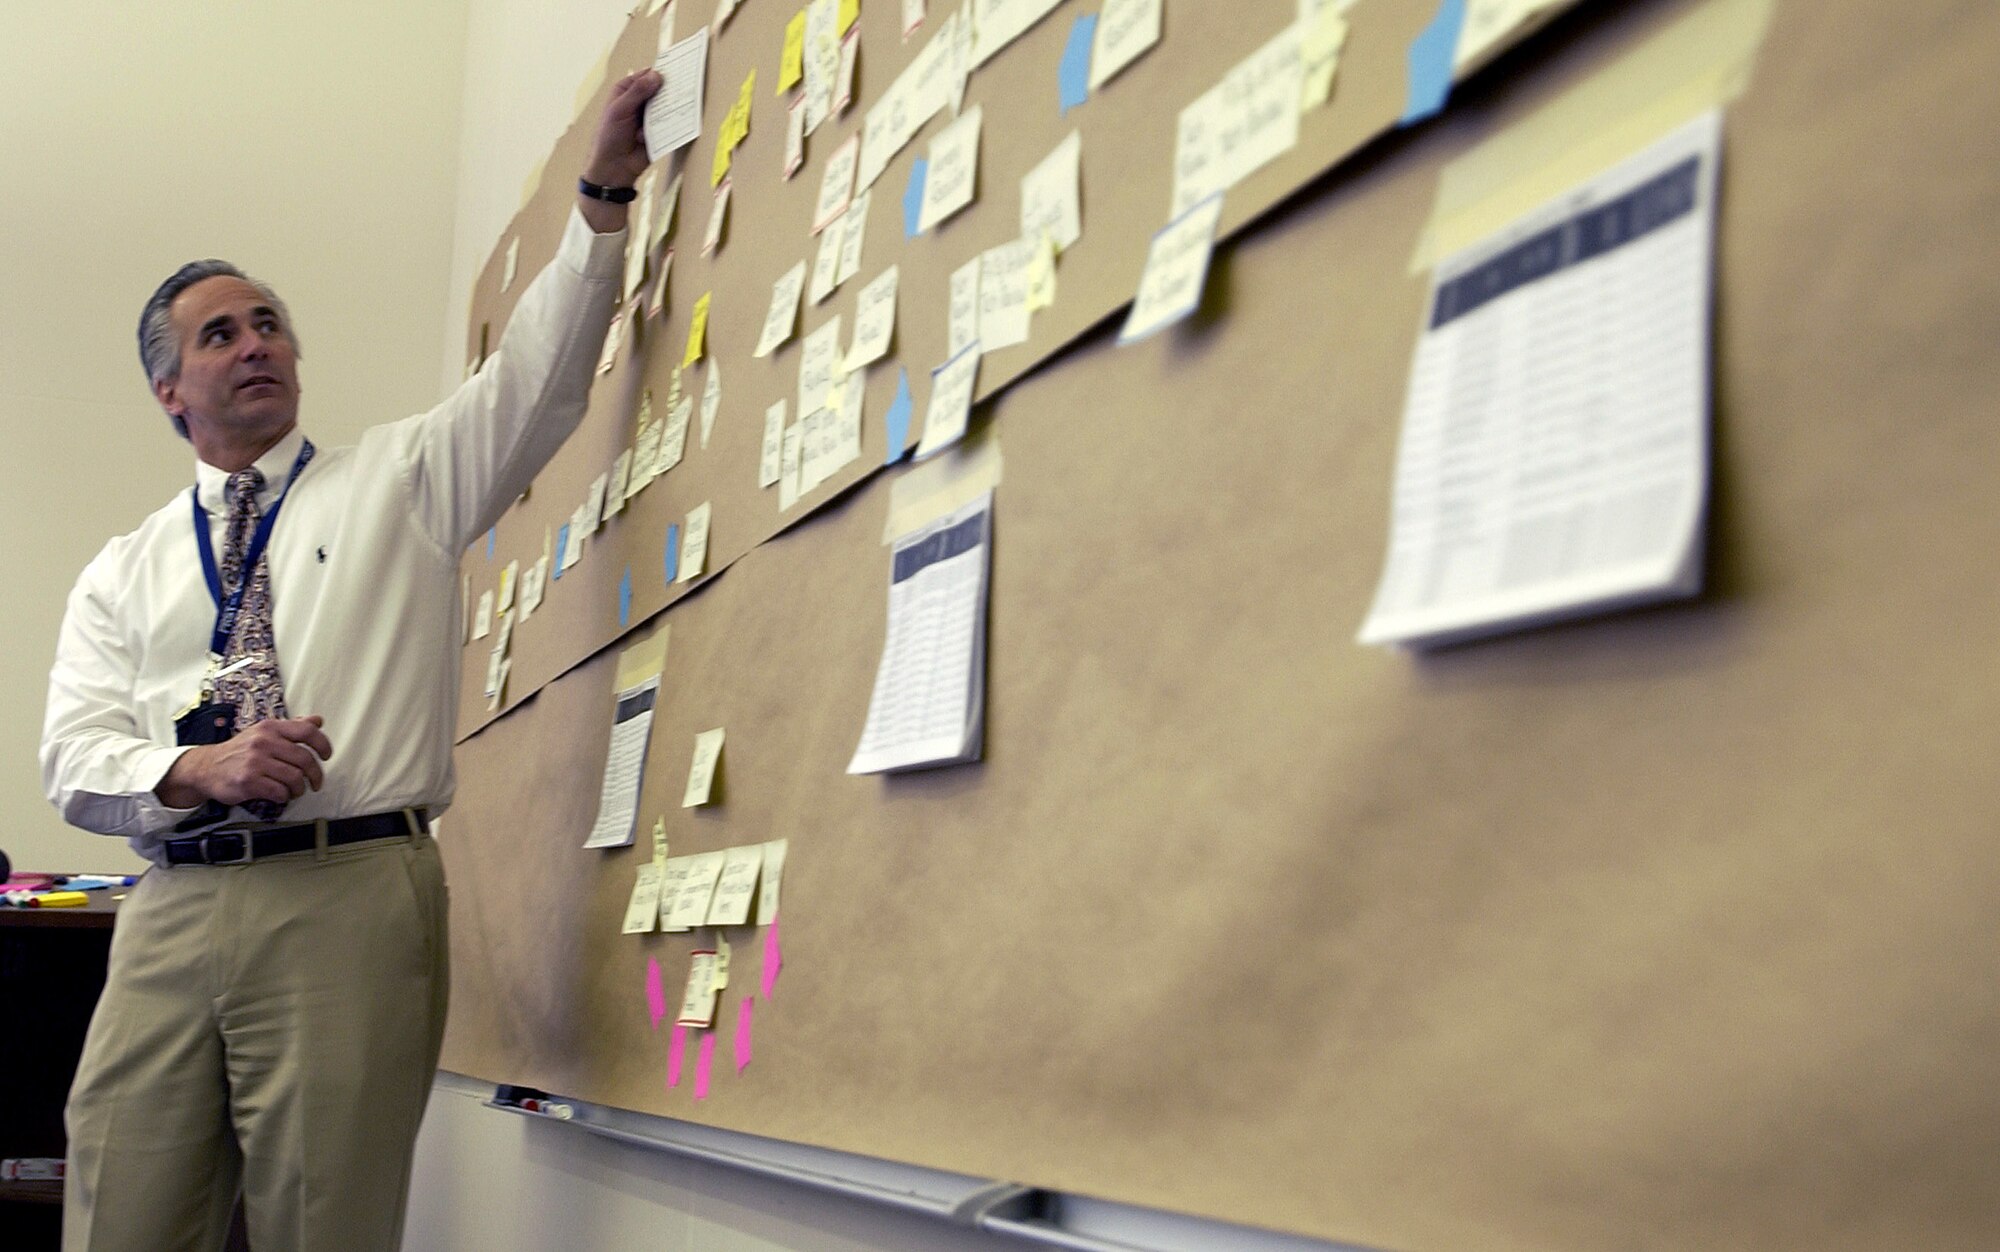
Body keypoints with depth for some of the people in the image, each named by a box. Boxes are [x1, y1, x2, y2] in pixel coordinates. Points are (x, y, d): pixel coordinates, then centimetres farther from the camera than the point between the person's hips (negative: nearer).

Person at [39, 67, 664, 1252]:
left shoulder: (403, 478, 14)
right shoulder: (126, 572, 18)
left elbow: (540, 372, 3)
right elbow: (75, 755, 9)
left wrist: (606, 189, -5)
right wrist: (199, 768, -12)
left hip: (350, 898, -2)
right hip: (173, 907, 3)